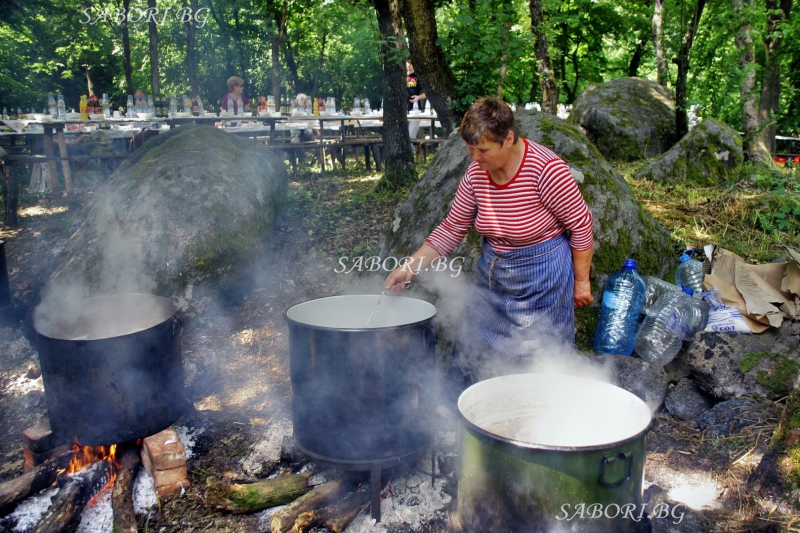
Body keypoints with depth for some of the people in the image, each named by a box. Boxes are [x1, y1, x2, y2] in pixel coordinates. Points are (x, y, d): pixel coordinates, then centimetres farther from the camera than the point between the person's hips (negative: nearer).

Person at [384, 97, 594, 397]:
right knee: (470, 350, 12)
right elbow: (452, 229, 1)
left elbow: (581, 224, -13)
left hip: (541, 275, -5)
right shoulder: (476, 173, -7)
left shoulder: (545, 169, -23)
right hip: (492, 274, 6)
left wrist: (581, 282, -7)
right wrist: (410, 267, -7)